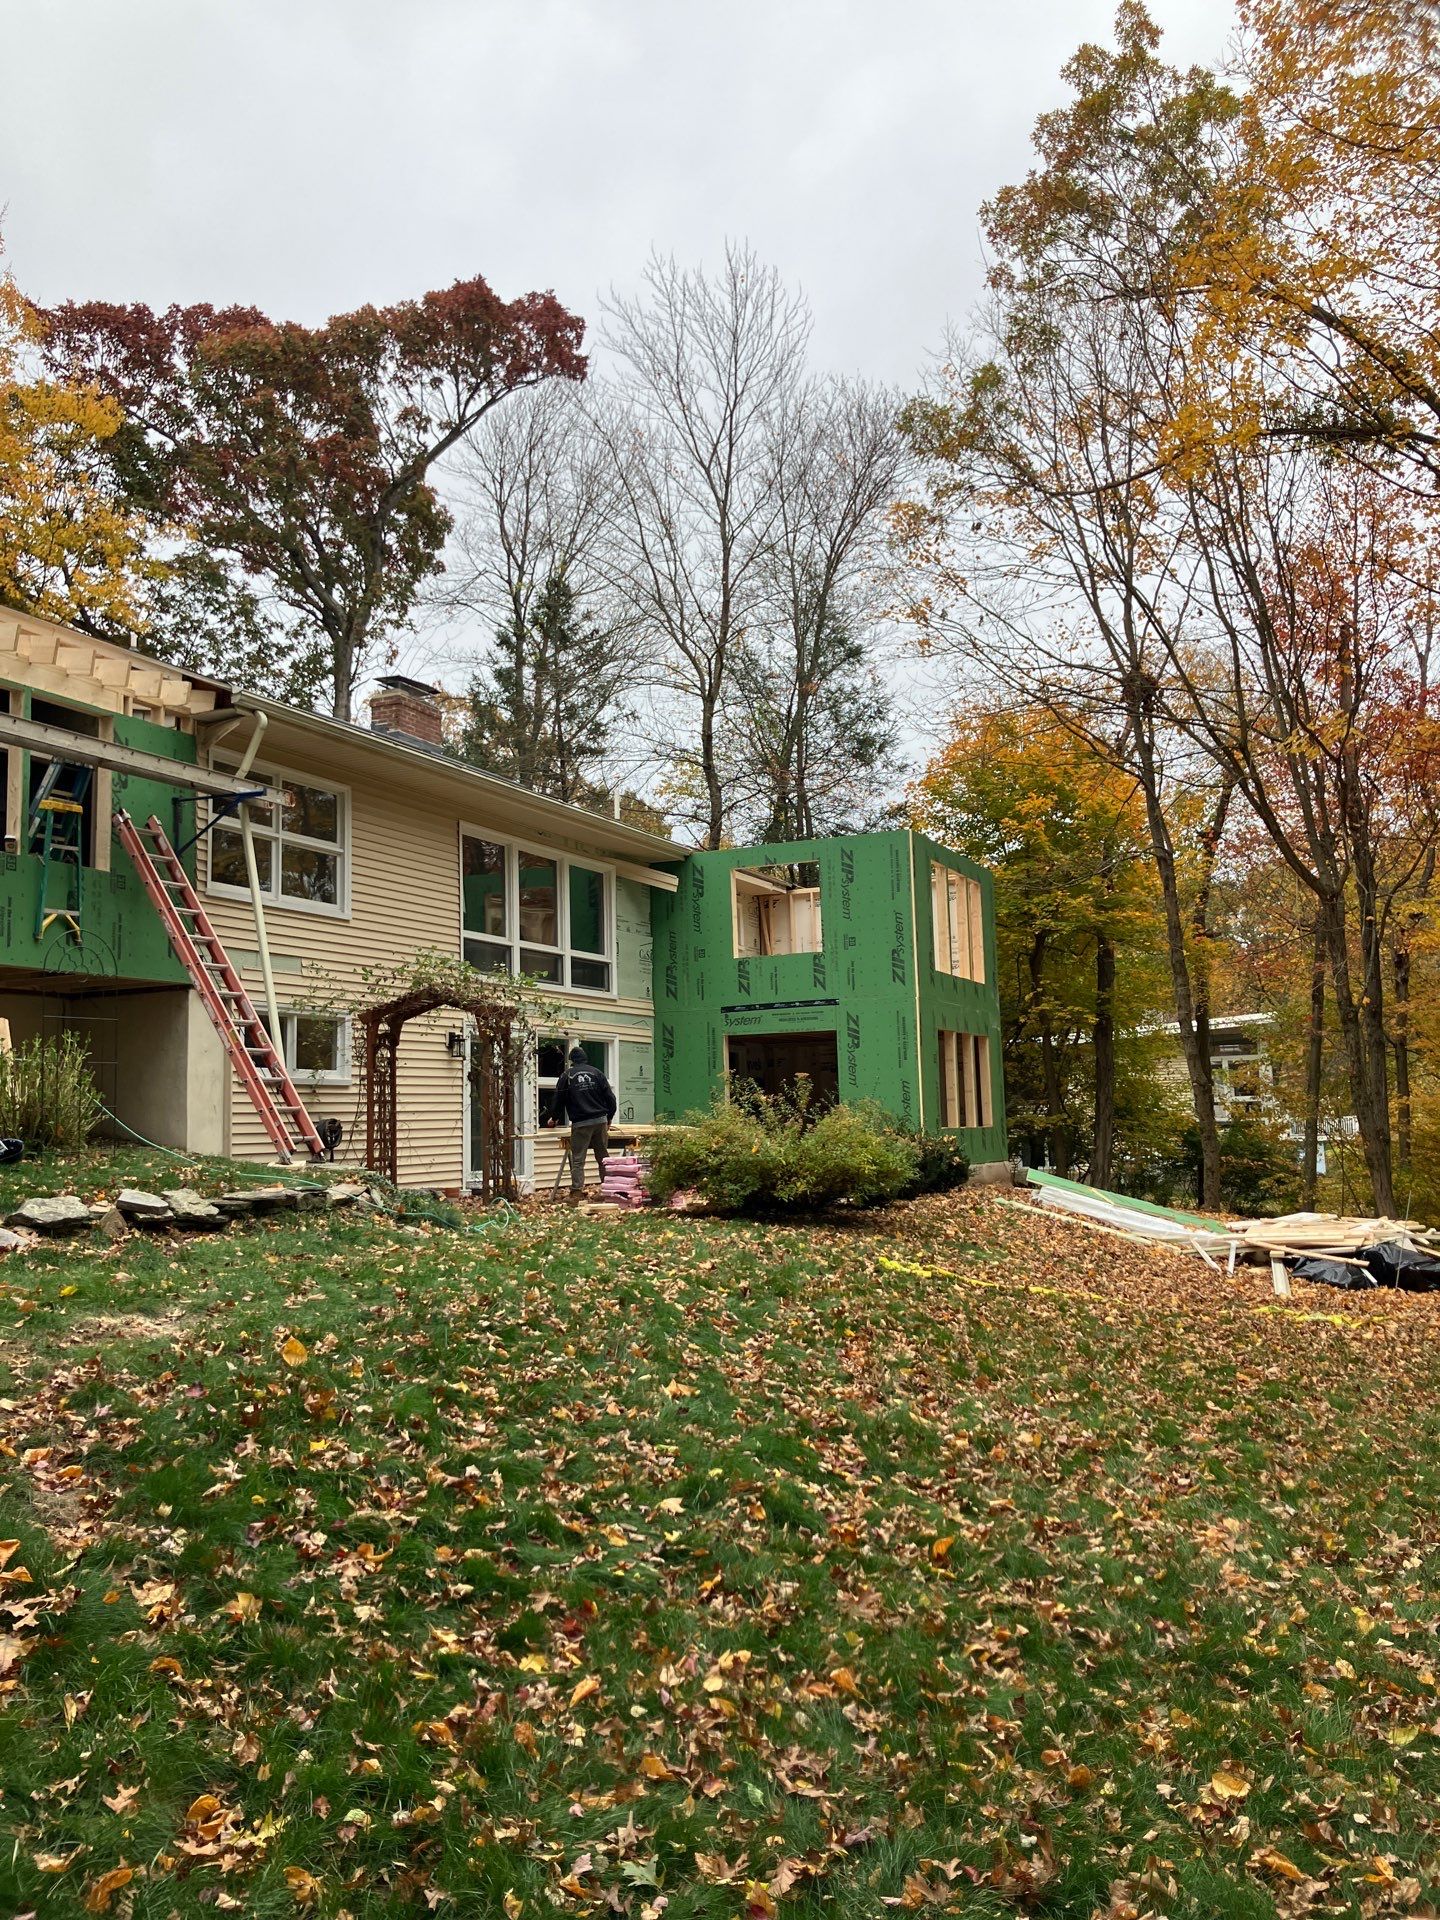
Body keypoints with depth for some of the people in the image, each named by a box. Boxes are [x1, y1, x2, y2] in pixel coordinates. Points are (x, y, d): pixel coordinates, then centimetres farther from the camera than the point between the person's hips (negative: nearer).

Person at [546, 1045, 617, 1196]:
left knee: (578, 1159, -1)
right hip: (600, 1121, 3)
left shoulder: (567, 1076, 4)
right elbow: (610, 1097, 7)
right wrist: (609, 1119, 19)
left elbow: (558, 1100, 10)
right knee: (603, 1157, 11)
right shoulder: (596, 1072, 9)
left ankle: (577, 1190, -8)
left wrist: (554, 1118, 28)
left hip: (580, 1123, -3)